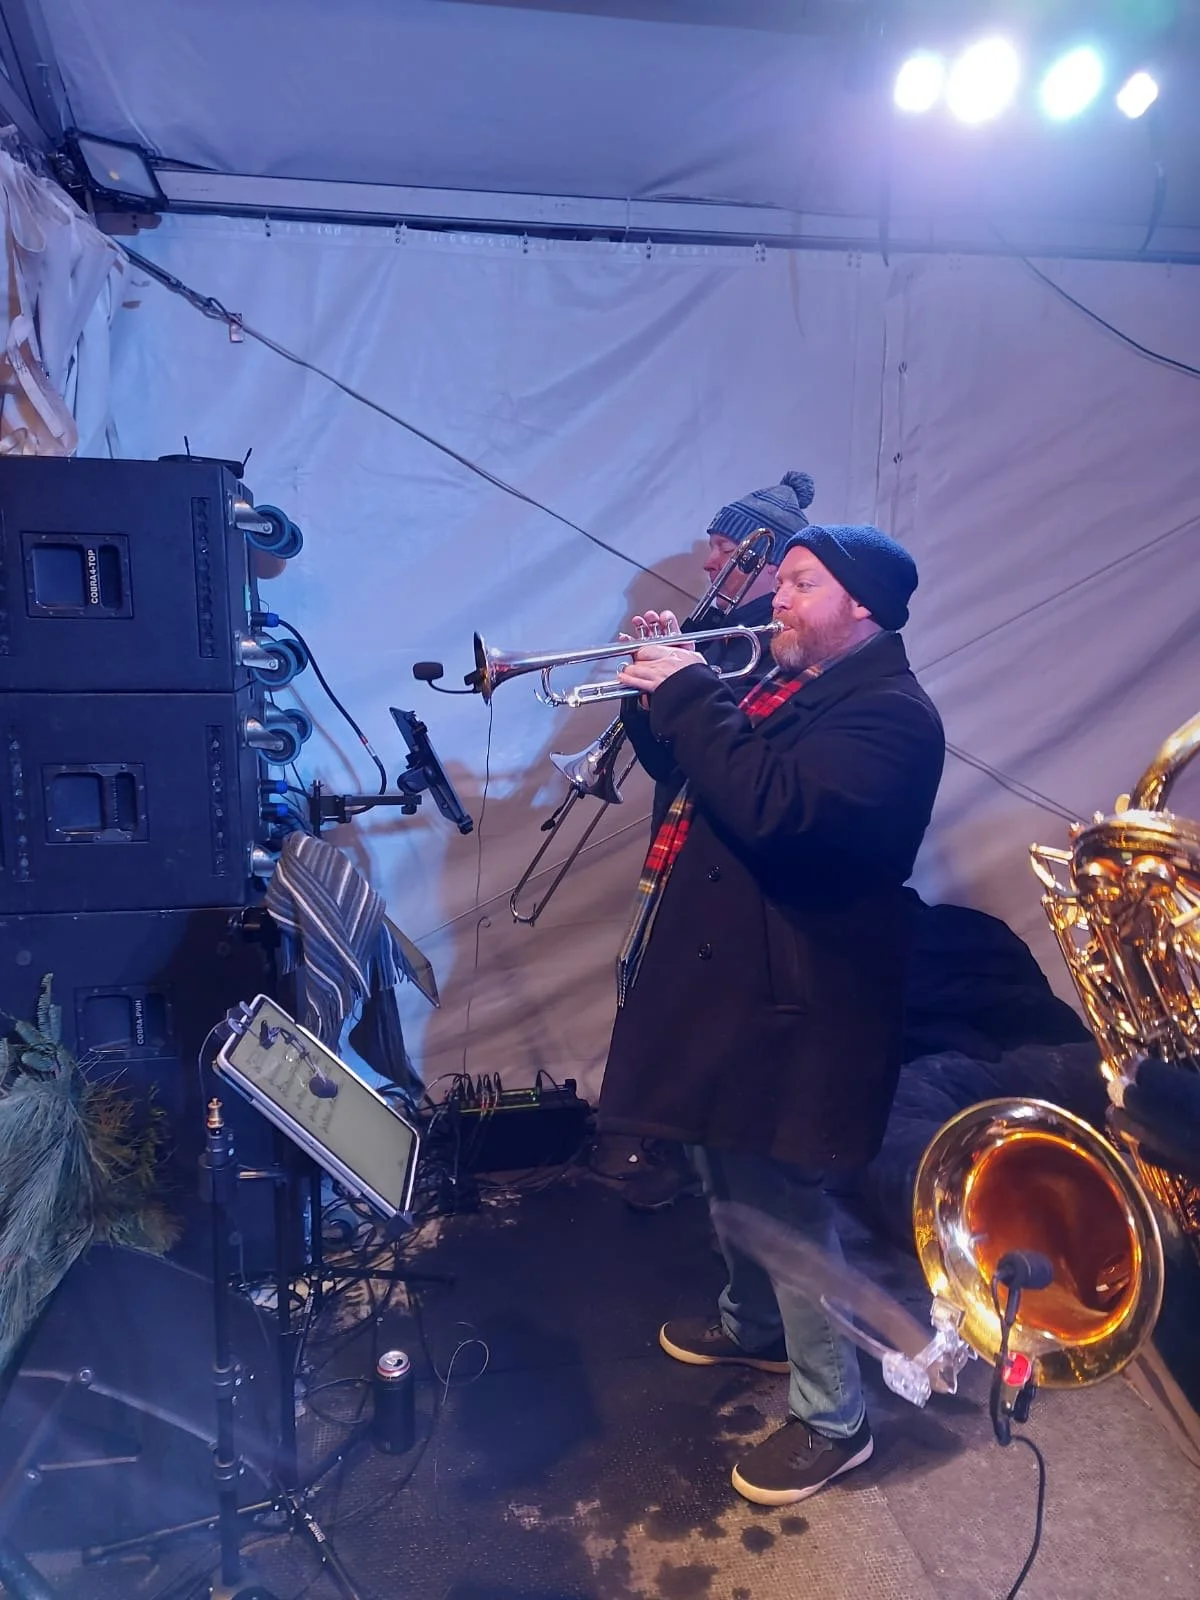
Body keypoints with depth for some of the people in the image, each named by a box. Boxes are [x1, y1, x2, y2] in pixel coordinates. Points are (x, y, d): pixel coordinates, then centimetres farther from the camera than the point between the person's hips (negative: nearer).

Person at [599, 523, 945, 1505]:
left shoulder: (889, 713, -19)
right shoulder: (790, 686, 13)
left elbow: (771, 807, -33)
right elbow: (695, 773, 18)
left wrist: (690, 697, -24)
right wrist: (659, 700, 1)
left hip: (790, 1005, -10)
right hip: (725, 980, 10)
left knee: (784, 1204, 2)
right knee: (729, 1179, 25)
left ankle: (833, 1421, 22)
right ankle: (755, 1326, 48)